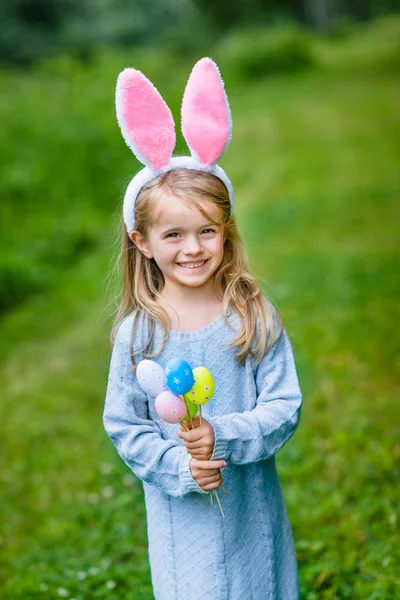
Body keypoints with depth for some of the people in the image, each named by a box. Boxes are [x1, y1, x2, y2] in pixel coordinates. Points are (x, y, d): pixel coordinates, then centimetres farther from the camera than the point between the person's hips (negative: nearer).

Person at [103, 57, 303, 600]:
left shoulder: (255, 317, -8)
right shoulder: (139, 331, -10)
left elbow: (285, 407, -7)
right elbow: (122, 425, -3)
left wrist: (222, 436, -22)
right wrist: (179, 467, -17)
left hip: (254, 505, 1)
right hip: (182, 514, -1)